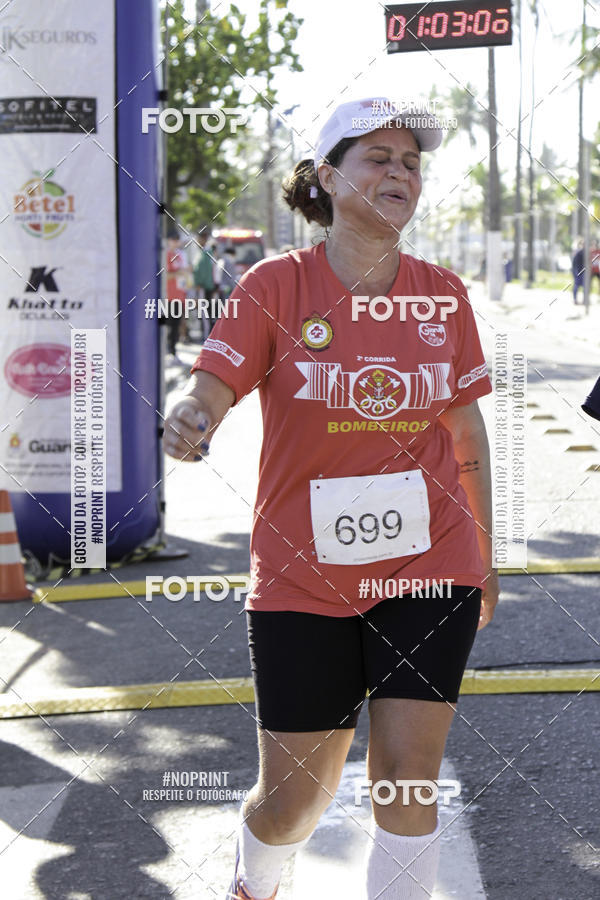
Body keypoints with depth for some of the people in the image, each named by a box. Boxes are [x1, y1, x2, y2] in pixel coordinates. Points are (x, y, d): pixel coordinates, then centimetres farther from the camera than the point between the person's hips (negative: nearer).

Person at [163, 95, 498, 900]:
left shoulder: (443, 295, 3)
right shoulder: (276, 286, -6)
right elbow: (209, 392, -14)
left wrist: (483, 554, 19)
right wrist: (188, 422, -39)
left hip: (429, 569, 2)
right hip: (303, 578, -2)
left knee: (407, 779, -5)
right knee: (292, 799, 5)